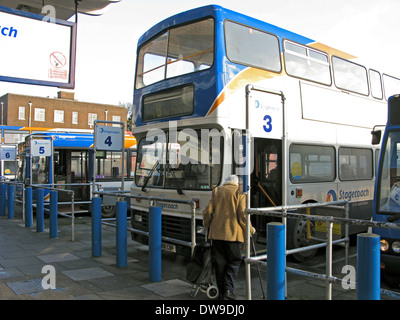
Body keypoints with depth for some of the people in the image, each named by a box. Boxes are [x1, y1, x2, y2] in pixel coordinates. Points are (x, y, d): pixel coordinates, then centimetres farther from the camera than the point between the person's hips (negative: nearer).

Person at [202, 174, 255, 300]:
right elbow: (242, 215, -8)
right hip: (233, 233, -3)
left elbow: (208, 211, 7)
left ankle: (221, 291, 17)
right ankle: (229, 290, -2)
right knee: (234, 262, 8)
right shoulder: (240, 193, 0)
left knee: (220, 263, 11)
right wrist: (250, 230, 6)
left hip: (217, 233, 3)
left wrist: (206, 225, 24)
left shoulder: (216, 191, 10)